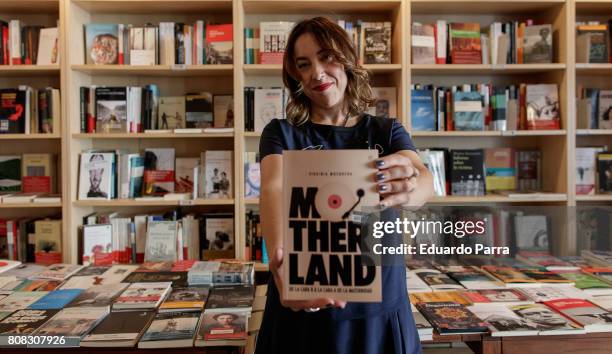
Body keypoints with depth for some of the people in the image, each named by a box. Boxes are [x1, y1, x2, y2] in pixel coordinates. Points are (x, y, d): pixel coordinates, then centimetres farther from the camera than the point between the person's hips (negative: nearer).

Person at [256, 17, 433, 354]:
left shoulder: (387, 131, 2)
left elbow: (425, 179, -18)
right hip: (302, 312, -1)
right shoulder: (281, 133, -2)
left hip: (380, 310, 2)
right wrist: (279, 255, -43)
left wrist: (407, 190, -43)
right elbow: (273, 188, -22)